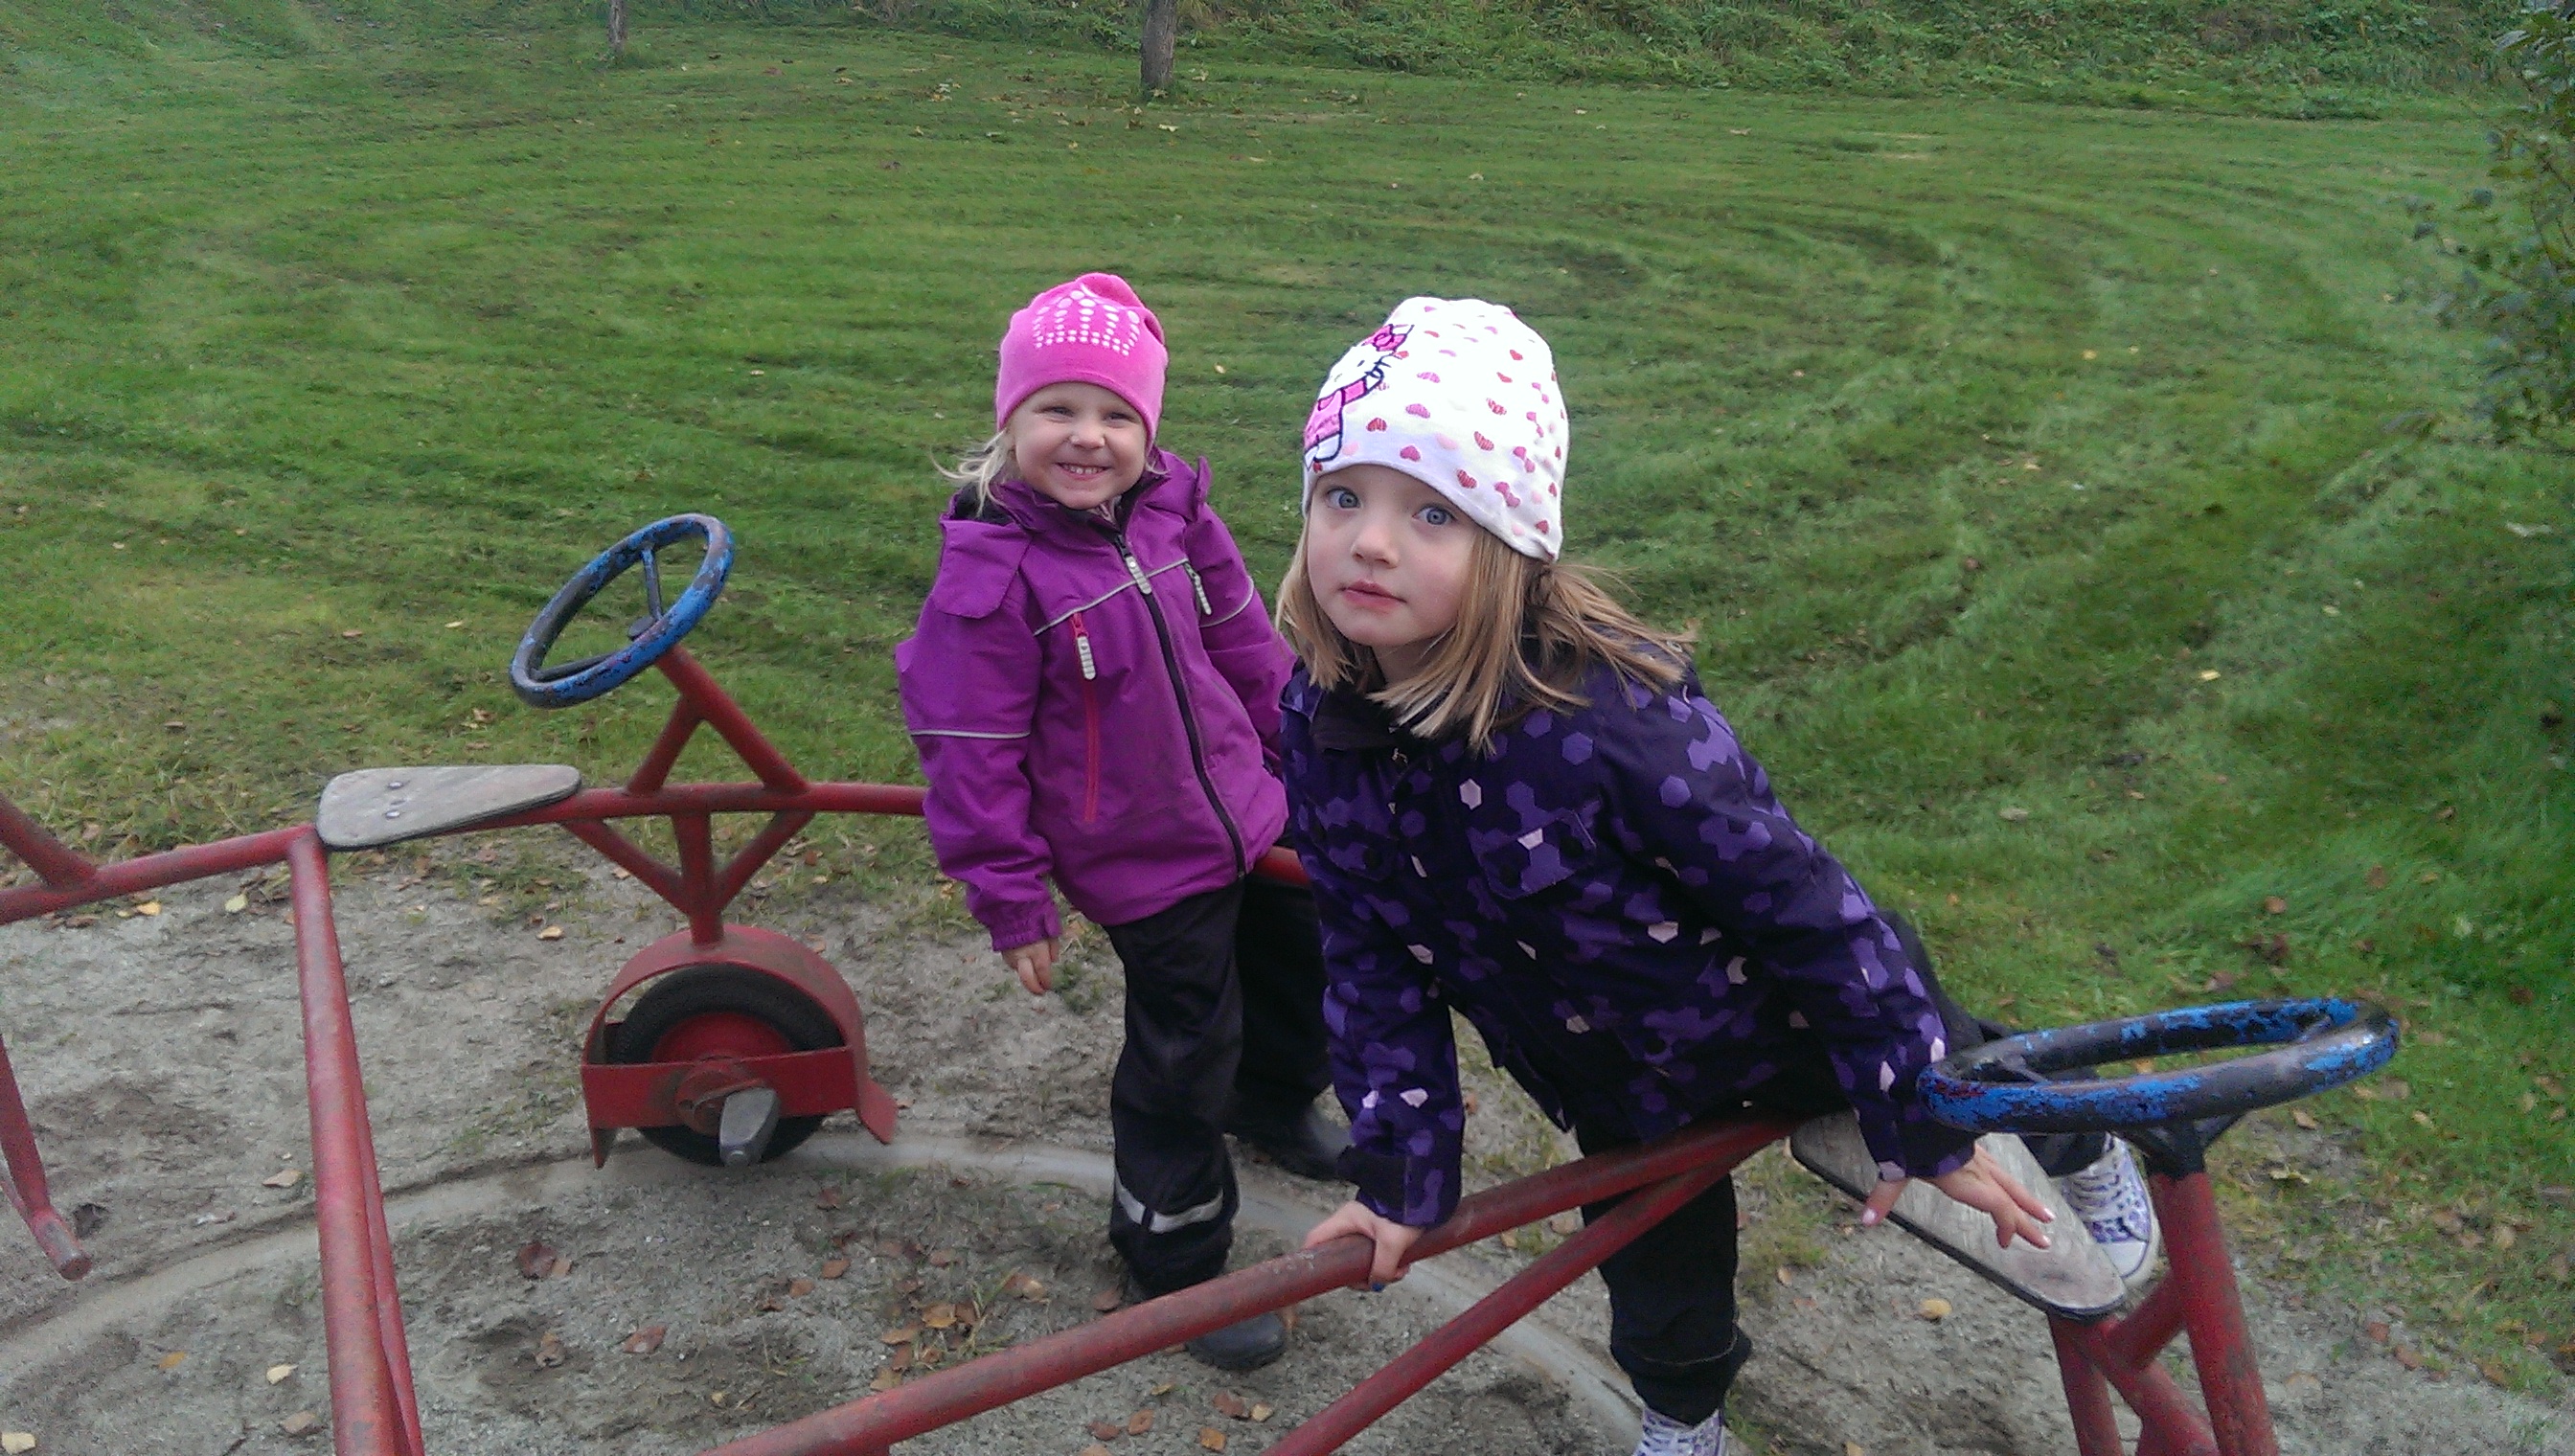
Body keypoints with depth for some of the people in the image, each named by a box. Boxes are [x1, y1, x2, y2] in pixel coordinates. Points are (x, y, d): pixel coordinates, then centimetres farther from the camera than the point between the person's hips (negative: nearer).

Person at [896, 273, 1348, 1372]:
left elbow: (1242, 640, 10)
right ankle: (1179, 1265, 26)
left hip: (1251, 813, 7)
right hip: (1148, 866, -7)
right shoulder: (990, 576, -23)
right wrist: (1011, 902, -16)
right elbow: (970, 751, -19)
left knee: (1298, 968, 27)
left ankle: (1273, 1102, 60)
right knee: (1182, 1059, 3)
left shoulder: (1172, 511, -5)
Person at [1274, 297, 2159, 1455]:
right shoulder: (1323, 721, -21)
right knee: (1657, 1273, 24)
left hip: (1799, 1013, -5)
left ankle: (2081, 1158, 56)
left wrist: (1928, 1128, -19)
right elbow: (1374, 959, -8)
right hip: (1625, 1080, 5)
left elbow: (1805, 904, -29)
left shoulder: (1607, 715, -39)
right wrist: (1402, 1170, -8)